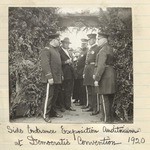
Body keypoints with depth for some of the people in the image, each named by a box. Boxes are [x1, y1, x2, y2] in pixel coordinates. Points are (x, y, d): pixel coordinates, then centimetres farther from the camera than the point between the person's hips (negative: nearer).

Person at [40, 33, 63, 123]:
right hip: (50, 79, -9)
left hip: (57, 78, 9)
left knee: (55, 96, 13)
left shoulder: (56, 50, 18)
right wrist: (49, 77, -23)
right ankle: (46, 115, 2)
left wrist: (61, 75, 20)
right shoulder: (46, 50, -11)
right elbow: (45, 65, -18)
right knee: (49, 96, -5)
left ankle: (52, 112, 24)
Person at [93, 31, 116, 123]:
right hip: (111, 75, 10)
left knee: (104, 99, -3)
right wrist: (95, 74, 12)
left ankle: (107, 119, 1)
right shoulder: (110, 48, 15)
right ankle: (110, 117, 25)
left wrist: (97, 79, -20)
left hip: (105, 77, -10)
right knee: (110, 99, 16)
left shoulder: (103, 50, -16)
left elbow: (101, 66, -23)